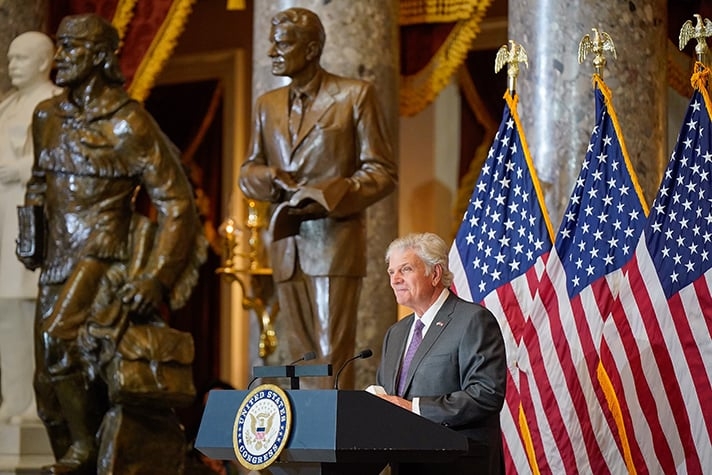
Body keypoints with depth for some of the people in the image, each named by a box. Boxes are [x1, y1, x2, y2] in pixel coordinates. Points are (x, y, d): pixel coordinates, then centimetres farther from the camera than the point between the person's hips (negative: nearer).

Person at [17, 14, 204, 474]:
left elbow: (177, 203, -11)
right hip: (57, 262, 7)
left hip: (102, 256, -7)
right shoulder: (48, 116, 10)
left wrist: (153, 277, -19)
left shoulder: (128, 124, -10)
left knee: (58, 337, -29)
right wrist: (30, 226, 10)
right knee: (49, 384, 6)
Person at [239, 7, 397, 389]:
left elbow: (382, 171, -3)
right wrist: (273, 179, -6)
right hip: (287, 246, 5)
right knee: (301, 355, 6)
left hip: (335, 241, -5)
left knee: (332, 354, -10)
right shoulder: (267, 104, 16)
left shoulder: (354, 96, 0)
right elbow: (248, 171, 19)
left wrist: (326, 197, -18)